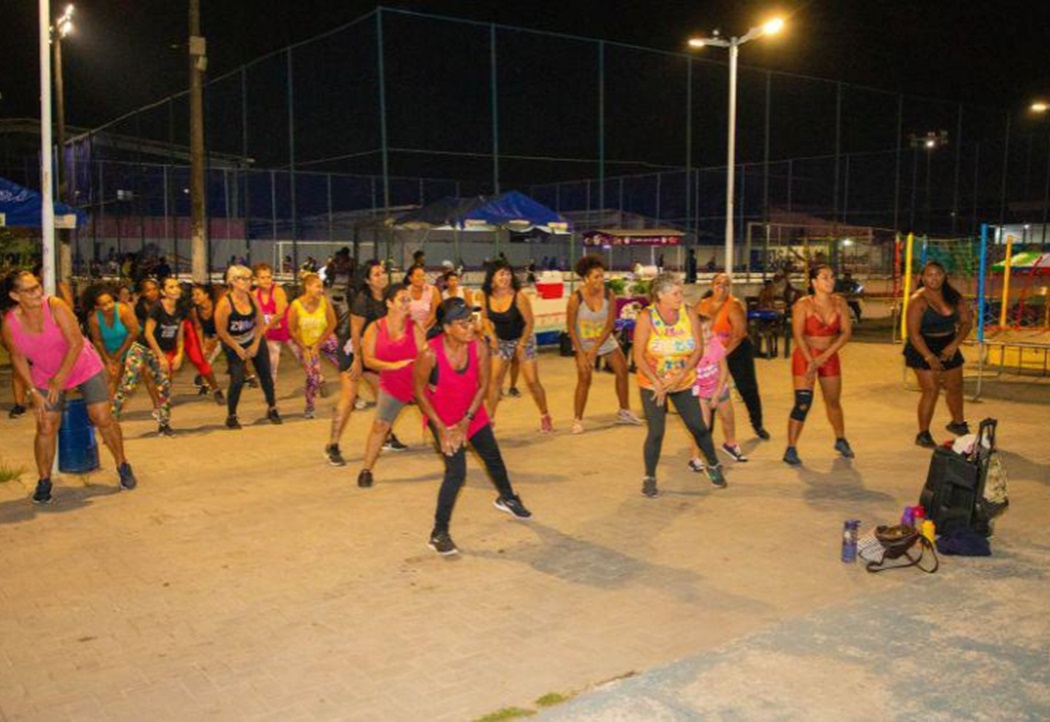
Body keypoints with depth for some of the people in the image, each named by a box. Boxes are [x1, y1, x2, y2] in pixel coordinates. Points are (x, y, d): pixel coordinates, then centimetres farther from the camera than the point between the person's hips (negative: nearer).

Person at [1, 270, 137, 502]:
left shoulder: (55, 306, -23)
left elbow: (76, 343, -22)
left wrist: (60, 379, -22)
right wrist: (33, 391, -5)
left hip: (84, 367, -2)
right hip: (45, 376, 2)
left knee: (103, 419, -4)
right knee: (45, 428, -4)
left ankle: (123, 466, 15)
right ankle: (43, 481, 13)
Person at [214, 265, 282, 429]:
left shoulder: (252, 297, -8)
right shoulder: (225, 303, -22)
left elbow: (260, 322, 1)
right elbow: (221, 331, -17)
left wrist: (255, 344, -6)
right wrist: (238, 349, -13)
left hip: (254, 340, 5)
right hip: (233, 344, -4)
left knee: (266, 375, 5)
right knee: (237, 380, -10)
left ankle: (272, 409, 23)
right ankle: (231, 417, 8)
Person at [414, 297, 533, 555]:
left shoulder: (479, 348, -20)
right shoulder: (431, 353, -29)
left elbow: (483, 386, -9)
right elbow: (419, 392, -18)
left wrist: (466, 421, -13)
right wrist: (441, 428, -18)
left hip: (472, 414, 5)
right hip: (442, 418, -4)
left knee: (493, 458, 20)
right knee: (456, 471, -14)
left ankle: (507, 498, 51)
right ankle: (439, 534, 0)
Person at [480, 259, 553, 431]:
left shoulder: (519, 297, -24)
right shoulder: (486, 296, -12)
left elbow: (530, 322, -16)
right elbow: (485, 317, 6)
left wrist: (521, 345, -12)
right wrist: (492, 336, -5)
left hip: (523, 340, -3)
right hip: (501, 341, 3)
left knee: (532, 381, -1)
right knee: (494, 380, -2)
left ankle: (545, 416, 18)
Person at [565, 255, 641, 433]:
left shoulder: (609, 295, -17)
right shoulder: (576, 298, -23)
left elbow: (610, 325, -14)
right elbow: (570, 327, -15)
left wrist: (595, 349, -20)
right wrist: (581, 354, -18)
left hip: (606, 340, 4)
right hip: (584, 343, -4)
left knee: (622, 371, 8)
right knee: (584, 378, -12)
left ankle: (624, 412, 27)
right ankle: (577, 420, 0)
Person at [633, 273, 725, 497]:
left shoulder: (689, 315, -9)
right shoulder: (646, 317, -16)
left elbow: (698, 350, -8)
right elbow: (639, 357, -15)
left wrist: (680, 376, -19)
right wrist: (657, 383, -20)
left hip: (684, 383, 2)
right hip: (652, 384, -2)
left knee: (698, 426, 5)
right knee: (656, 432, -7)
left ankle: (713, 466, 30)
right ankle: (649, 478, 12)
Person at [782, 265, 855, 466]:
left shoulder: (839, 303, 0)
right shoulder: (803, 305, -11)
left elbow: (846, 332, -4)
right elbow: (798, 335, -16)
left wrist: (825, 355, -14)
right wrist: (811, 361, -21)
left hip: (830, 357, 4)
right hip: (805, 356, -4)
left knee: (833, 401, 16)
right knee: (802, 403, -13)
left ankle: (841, 440, 37)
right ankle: (791, 449, -7)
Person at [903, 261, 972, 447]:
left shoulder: (954, 296, 1)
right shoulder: (918, 300, -16)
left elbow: (966, 321, 3)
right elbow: (913, 332, -20)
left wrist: (954, 344, -11)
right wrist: (929, 357, -23)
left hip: (948, 348, 6)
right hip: (923, 348, -6)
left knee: (955, 387, 16)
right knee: (931, 390, -9)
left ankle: (957, 423, 41)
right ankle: (923, 434, 2)